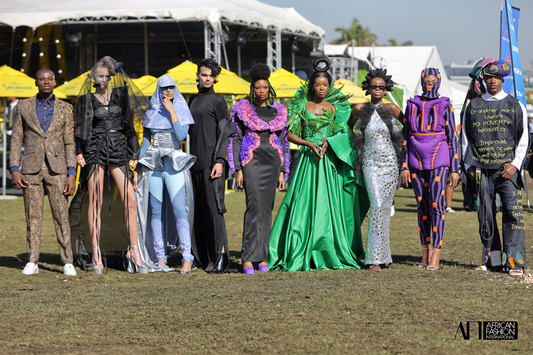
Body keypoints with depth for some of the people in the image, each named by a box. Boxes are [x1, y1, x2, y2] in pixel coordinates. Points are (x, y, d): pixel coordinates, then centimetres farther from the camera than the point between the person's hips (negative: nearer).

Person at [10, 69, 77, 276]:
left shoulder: (64, 109, 6)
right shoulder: (24, 107, 6)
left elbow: (70, 143, 4)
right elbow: (16, 140, 6)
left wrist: (72, 174, -4)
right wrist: (14, 170, -4)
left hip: (56, 170, 0)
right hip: (31, 169, 1)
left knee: (61, 216, -4)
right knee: (33, 217, 2)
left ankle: (67, 262, -1)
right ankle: (32, 262, 8)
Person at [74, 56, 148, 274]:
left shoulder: (120, 94, 11)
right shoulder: (86, 99, 6)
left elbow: (129, 124, 13)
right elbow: (79, 128, 7)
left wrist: (133, 153, 9)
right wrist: (79, 152, -5)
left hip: (118, 149, 2)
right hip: (95, 150, -2)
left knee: (130, 200, -9)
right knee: (95, 202, -3)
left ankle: (134, 252, -4)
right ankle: (96, 255, 0)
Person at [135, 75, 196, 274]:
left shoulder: (181, 110, 4)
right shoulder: (152, 112, 12)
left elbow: (182, 135, -12)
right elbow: (145, 140, 15)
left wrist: (171, 111, -12)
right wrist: (139, 167, 8)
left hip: (174, 164, -3)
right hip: (153, 164, 3)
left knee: (179, 211, -13)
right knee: (156, 212, 2)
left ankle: (187, 259, -16)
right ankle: (160, 259, 7)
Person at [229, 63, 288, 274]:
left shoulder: (278, 111, 14)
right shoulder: (242, 109, 4)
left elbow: (283, 143, 16)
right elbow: (235, 140, 3)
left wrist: (282, 171, 11)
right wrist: (237, 170, -5)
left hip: (272, 162, 4)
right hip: (252, 161, -4)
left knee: (267, 209, 4)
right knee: (255, 206, -17)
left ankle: (262, 257, 9)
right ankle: (248, 258, -18)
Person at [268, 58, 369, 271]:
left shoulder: (336, 108, 10)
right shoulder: (302, 107, 6)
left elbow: (343, 134, 5)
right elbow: (290, 134, 3)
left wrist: (328, 142, -14)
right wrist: (309, 143, -12)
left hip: (330, 161, 1)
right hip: (308, 161, -1)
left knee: (330, 205, -1)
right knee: (304, 204, -8)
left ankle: (331, 254, 5)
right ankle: (299, 256, -6)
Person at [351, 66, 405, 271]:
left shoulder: (391, 109, 3)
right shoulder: (360, 109, 3)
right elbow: (348, 127, 21)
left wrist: (402, 148, 16)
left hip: (390, 163, 1)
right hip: (371, 163, -1)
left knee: (385, 208, -2)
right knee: (377, 205, -15)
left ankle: (380, 254, 9)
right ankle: (375, 258, -13)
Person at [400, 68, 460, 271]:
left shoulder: (444, 106, 1)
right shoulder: (412, 105, 9)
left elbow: (452, 138, 1)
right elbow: (405, 137, 11)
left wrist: (454, 169, -3)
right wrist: (404, 166, 5)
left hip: (438, 159, -3)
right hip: (417, 160, 3)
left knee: (437, 205, -10)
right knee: (422, 206, 6)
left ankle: (436, 255, -10)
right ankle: (425, 254, 12)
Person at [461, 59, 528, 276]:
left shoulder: (515, 105, 7)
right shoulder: (473, 106, 11)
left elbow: (523, 138, 6)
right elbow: (466, 138, 17)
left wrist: (515, 164, -5)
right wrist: (469, 166, 9)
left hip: (508, 170, -2)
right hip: (482, 171, 2)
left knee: (513, 213, -10)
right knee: (486, 215, 3)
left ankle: (515, 262, -11)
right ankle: (492, 258, 13)